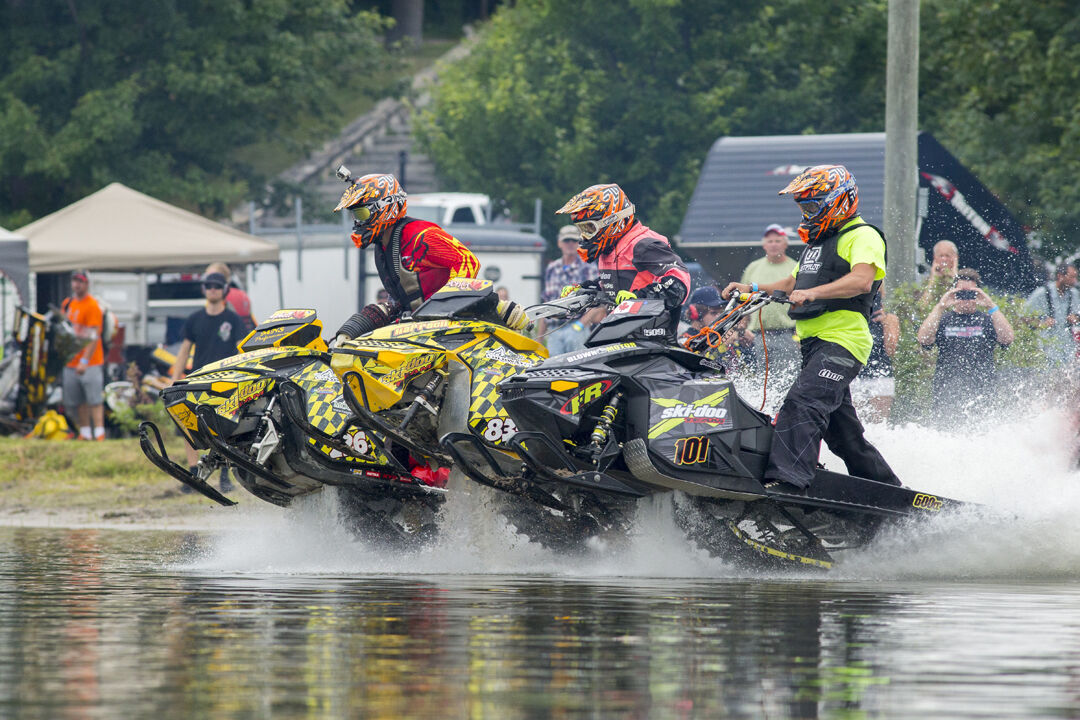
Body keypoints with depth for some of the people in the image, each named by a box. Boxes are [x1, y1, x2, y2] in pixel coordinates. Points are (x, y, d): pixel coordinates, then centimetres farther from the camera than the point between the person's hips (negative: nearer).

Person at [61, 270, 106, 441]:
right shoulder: (67, 303, 14)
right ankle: (84, 434, 13)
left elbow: (94, 337, -15)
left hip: (90, 362, -7)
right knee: (78, 401, 7)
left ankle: (99, 434, -12)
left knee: (94, 400, -9)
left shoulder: (92, 305, -10)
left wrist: (84, 361, -20)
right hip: (71, 362, 7)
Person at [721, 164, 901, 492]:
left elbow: (862, 280, -23)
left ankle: (787, 478, -42)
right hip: (813, 343, 10)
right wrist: (752, 289, 20)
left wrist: (813, 293, -35)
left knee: (801, 403, -28)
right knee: (841, 428, 12)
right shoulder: (818, 241, 27)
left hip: (841, 340, -10)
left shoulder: (862, 236, -5)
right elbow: (793, 283, 35)